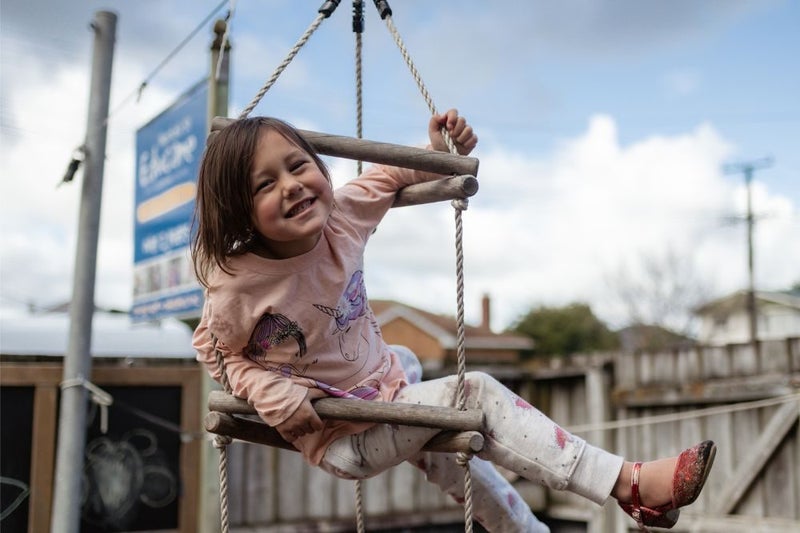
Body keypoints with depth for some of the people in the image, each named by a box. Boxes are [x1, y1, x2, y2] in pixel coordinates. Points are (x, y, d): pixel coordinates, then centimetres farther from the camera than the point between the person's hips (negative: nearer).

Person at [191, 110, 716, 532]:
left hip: (387, 391, 6)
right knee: (473, 394, -21)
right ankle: (632, 484, -18)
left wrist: (440, 151, -11)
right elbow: (217, 348, -5)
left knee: (458, 461, 22)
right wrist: (277, 397, -18)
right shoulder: (237, 284, -23)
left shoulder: (341, 212, -12)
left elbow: (389, 176, 7)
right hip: (339, 437, -6)